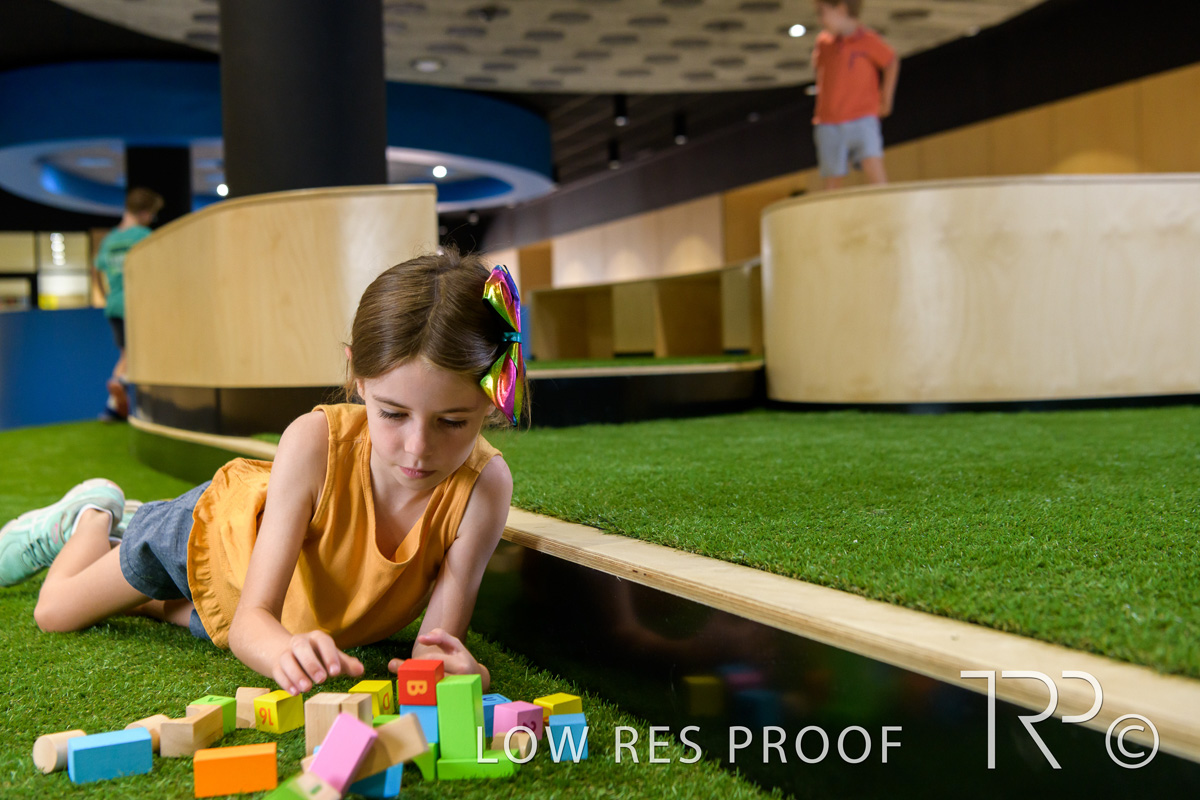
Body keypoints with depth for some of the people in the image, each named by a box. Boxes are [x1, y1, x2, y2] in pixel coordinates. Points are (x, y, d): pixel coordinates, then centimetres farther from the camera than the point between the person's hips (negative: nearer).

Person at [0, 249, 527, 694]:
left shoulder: (483, 484, -39)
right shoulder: (316, 442, -43)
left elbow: (437, 641, -37)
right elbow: (250, 620, -42)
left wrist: (450, 663, -61)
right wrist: (286, 651, -66)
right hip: (221, 525, -2)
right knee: (55, 612, 18)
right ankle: (96, 514, 46)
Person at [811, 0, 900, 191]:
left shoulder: (868, 39, -4)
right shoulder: (823, 41, 7)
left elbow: (892, 62, 10)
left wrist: (886, 100, 10)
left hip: (862, 119, -3)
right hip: (828, 123, 3)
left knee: (874, 166, -19)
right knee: (832, 180, 1)